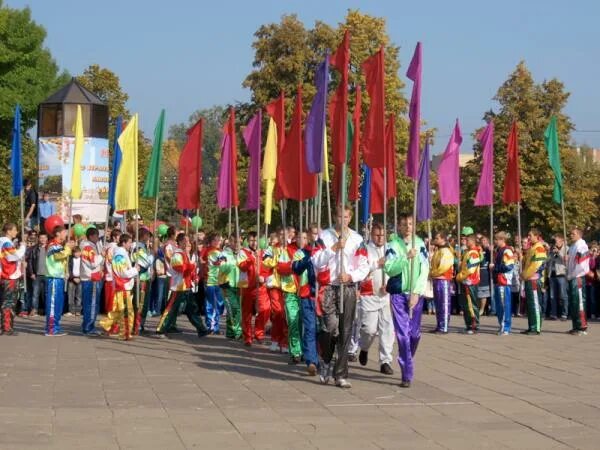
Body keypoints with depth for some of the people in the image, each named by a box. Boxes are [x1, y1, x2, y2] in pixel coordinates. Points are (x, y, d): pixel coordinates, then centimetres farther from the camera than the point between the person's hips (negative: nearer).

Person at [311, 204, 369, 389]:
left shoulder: (357, 239, 7)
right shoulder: (324, 236, 4)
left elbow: (364, 267, 5)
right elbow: (316, 262, -6)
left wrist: (351, 275, -12)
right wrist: (334, 248, -15)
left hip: (348, 289, 2)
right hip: (329, 288, -2)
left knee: (345, 332, 2)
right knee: (331, 326, -16)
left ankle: (341, 375, 7)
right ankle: (326, 361, 12)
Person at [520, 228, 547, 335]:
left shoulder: (539, 248, -11)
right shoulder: (531, 248, 20)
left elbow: (536, 265, -18)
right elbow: (525, 262, 26)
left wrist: (525, 274, -12)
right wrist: (523, 274, 11)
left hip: (535, 279, -10)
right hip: (528, 279, 10)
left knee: (535, 304, -8)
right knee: (529, 305, 11)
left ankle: (537, 328, -7)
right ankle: (531, 327, 16)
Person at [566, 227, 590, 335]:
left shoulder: (582, 246, -9)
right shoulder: (572, 247, 19)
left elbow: (582, 263, -16)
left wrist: (577, 276, -15)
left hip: (578, 278, -9)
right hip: (571, 278, 9)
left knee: (579, 301, -10)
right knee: (572, 302, 10)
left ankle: (582, 327, -10)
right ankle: (576, 326, 15)